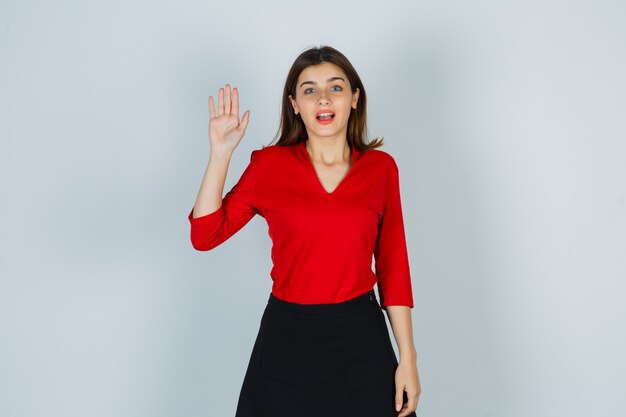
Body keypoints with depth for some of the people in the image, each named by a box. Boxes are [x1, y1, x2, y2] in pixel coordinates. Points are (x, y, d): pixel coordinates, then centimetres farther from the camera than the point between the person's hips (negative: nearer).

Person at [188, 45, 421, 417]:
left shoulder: (381, 167, 0)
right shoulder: (269, 164, -2)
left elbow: (393, 267, 2)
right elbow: (205, 236, -6)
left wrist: (408, 359, 0)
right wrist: (220, 152, -12)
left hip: (361, 340, 1)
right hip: (287, 339, 0)